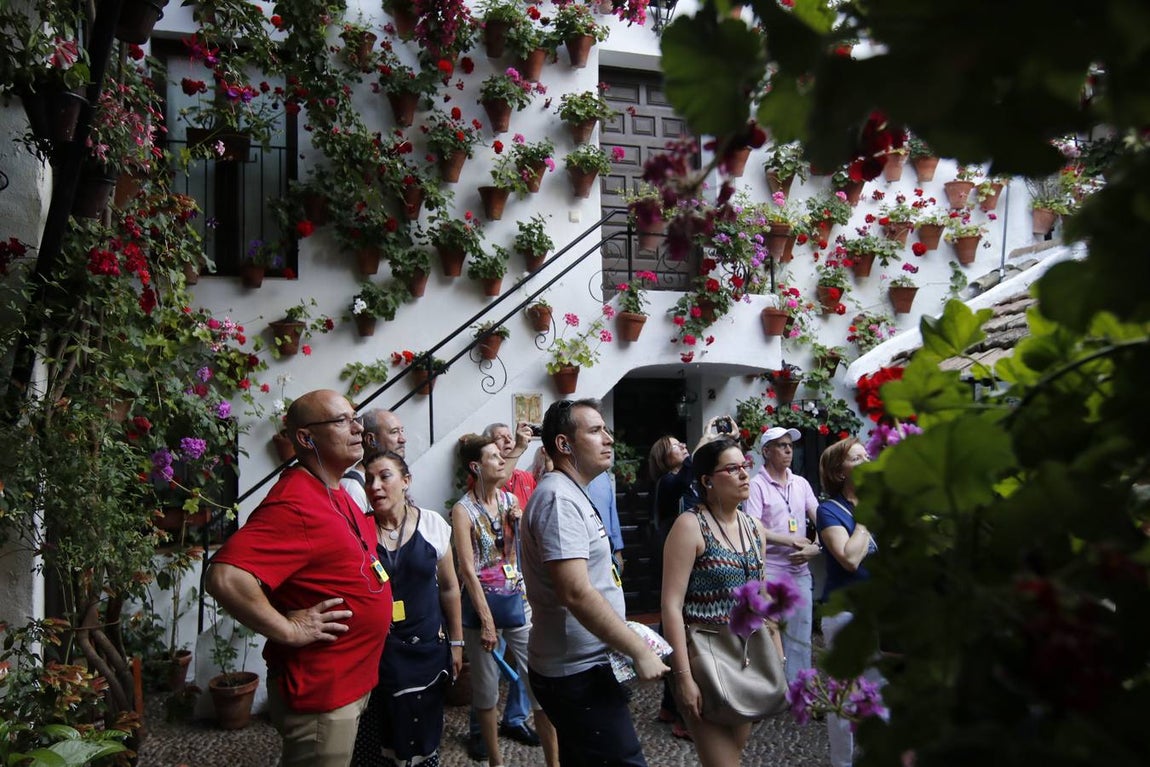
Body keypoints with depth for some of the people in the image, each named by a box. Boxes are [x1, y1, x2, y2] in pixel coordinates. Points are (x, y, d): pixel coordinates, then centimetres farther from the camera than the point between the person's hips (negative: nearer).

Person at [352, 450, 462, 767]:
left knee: (423, 739, 12)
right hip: (374, 650, -1)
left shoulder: (432, 524, -3)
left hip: (427, 648, 1)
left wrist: (456, 642, 9)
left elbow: (449, 588, 6)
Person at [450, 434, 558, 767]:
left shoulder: (510, 499, 4)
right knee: (487, 686, 9)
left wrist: (518, 525, -8)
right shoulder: (463, 509, -10)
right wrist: (487, 620, -14)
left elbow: (520, 556, 9)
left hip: (518, 599, 4)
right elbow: (468, 570, -13)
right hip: (482, 602, -4)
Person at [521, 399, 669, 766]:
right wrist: (640, 650, -22)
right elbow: (576, 594, -28)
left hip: (578, 666, 10)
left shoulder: (570, 494, 13)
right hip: (579, 674, -10)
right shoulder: (559, 498, -20)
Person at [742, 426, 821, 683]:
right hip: (770, 572, -5)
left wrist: (815, 546, -9)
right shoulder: (757, 485, -7)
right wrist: (793, 541, -12)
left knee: (800, 637, 12)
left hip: (800, 571, 6)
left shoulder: (801, 483, 11)